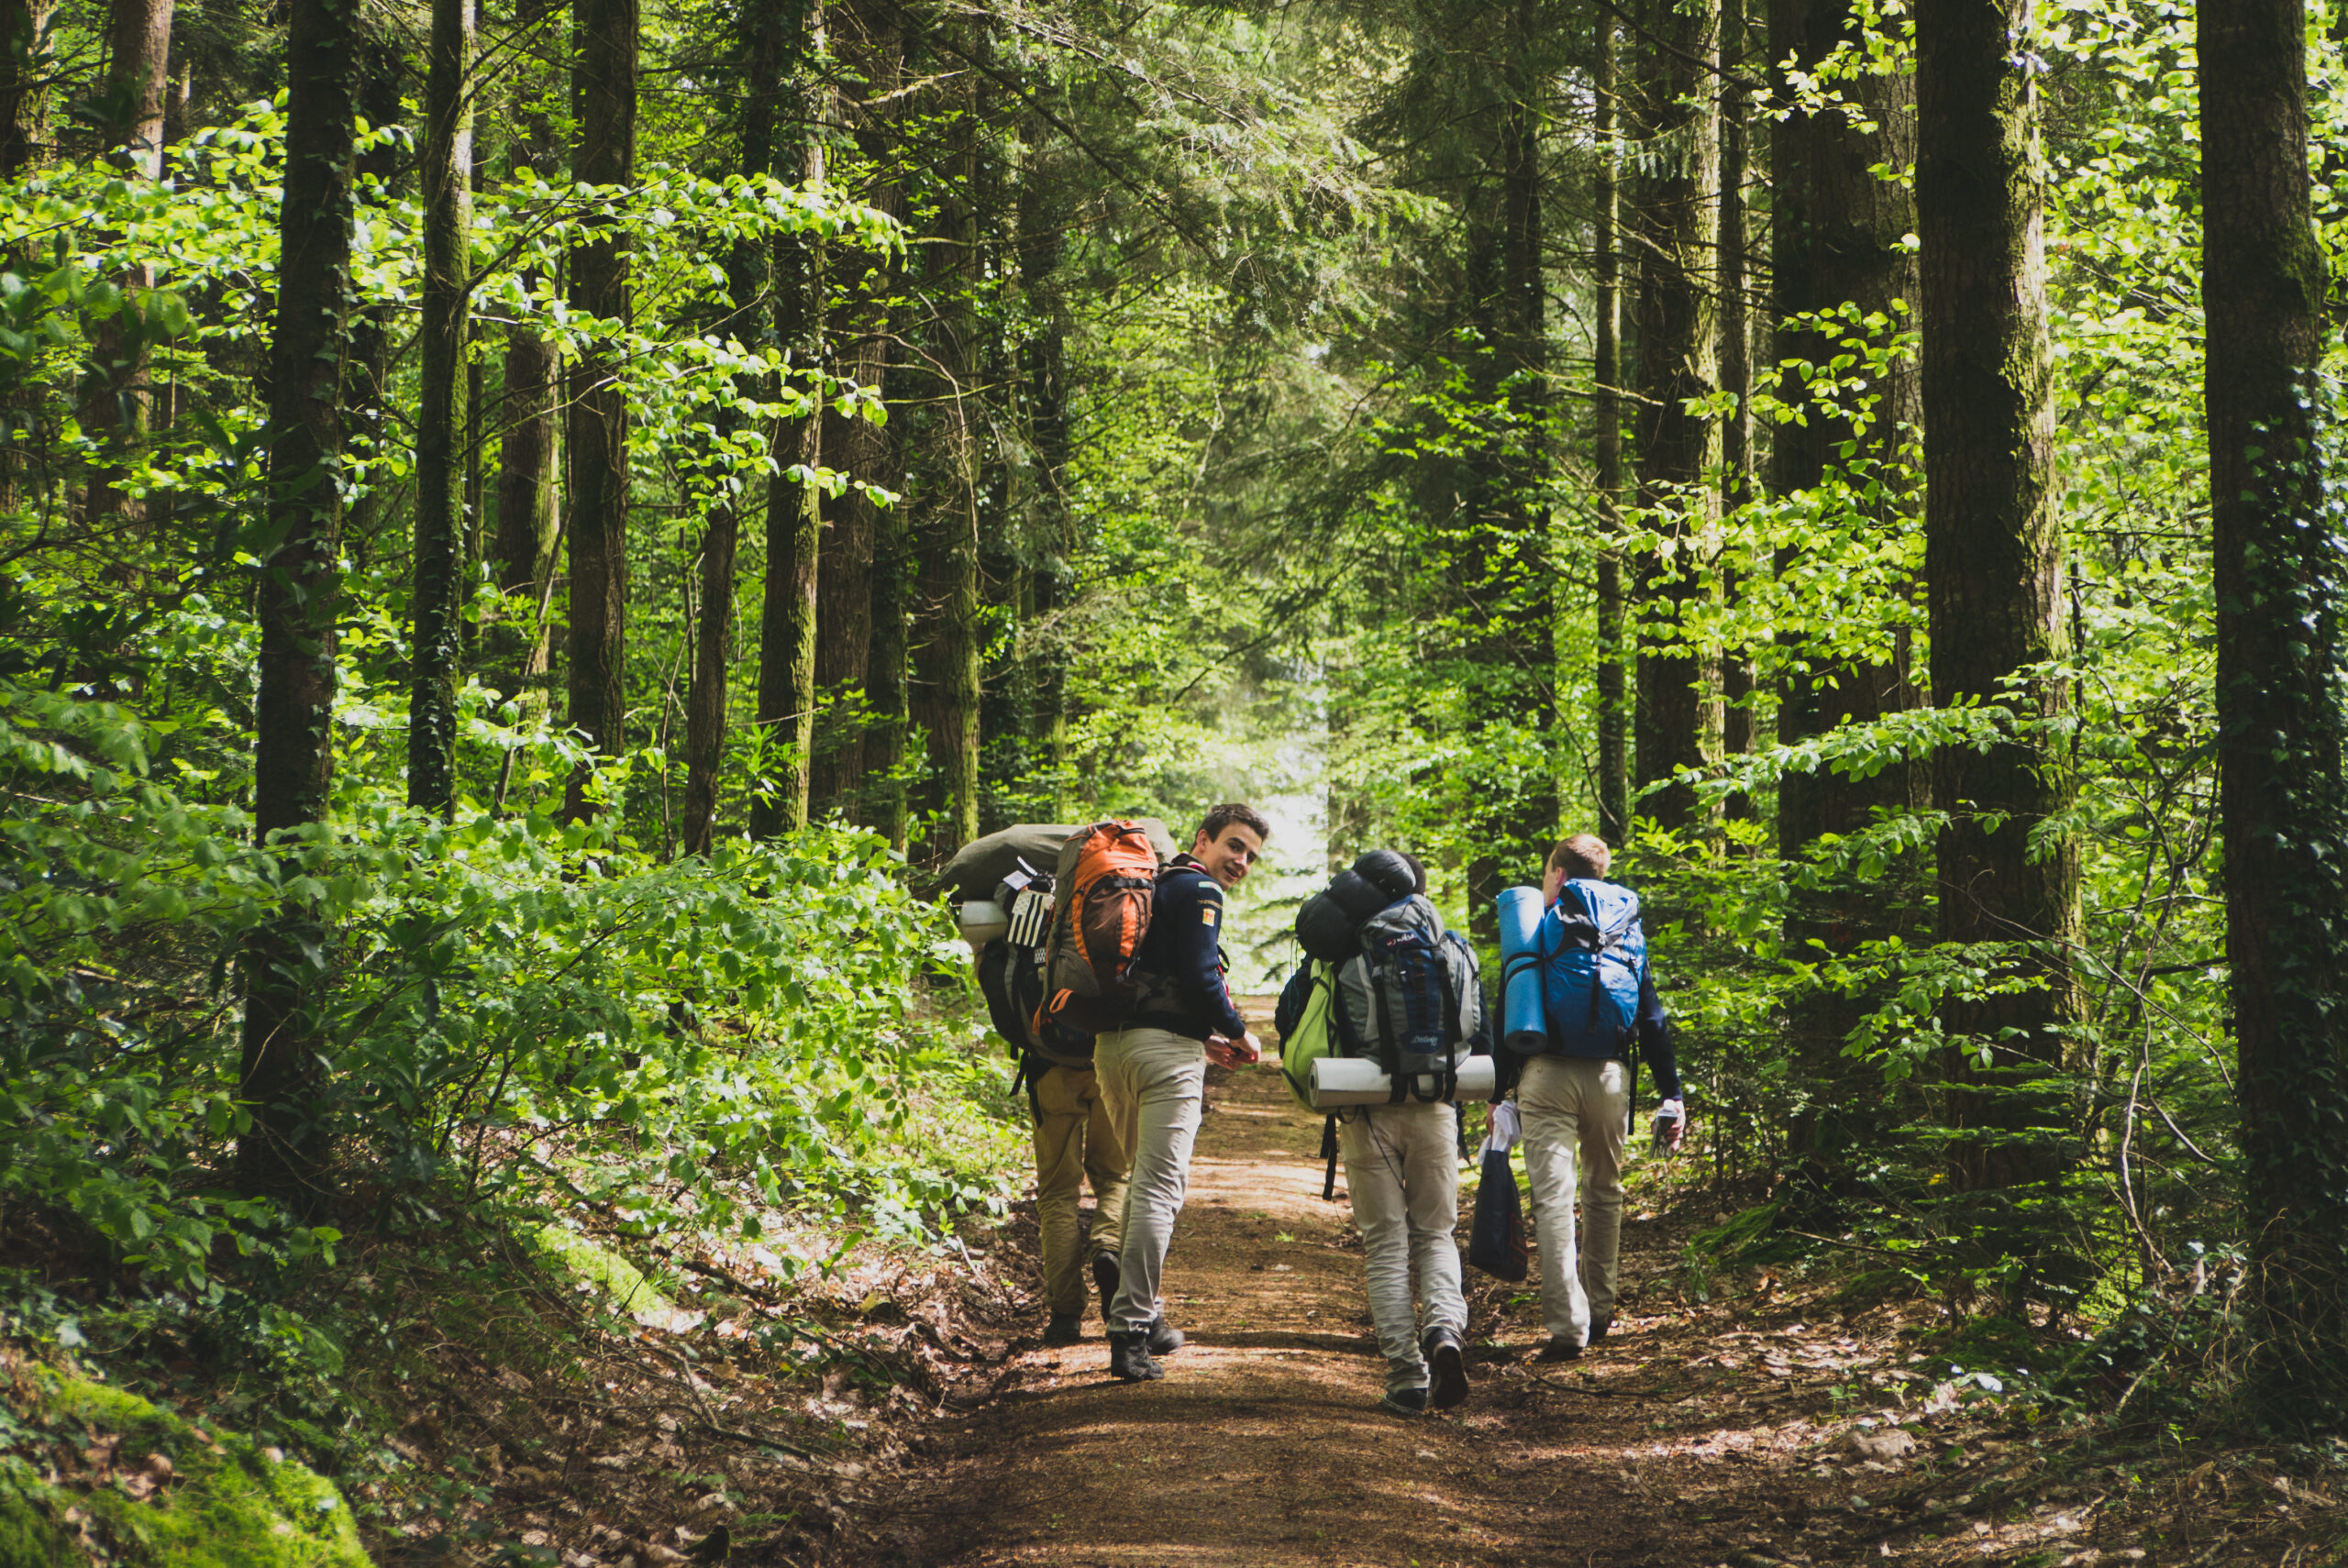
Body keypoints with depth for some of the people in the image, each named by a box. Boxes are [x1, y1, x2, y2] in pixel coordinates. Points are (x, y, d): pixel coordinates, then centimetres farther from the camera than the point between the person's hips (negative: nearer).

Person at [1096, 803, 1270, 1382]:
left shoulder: (1155, 885, 23)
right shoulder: (1199, 891, -5)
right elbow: (1198, 977, -16)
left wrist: (1204, 1039, 25)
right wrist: (1238, 1033, 0)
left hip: (1113, 1043, 9)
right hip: (1165, 1050, -9)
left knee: (1148, 1178, 21)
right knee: (1160, 1188, -9)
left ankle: (1144, 1315, 25)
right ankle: (1131, 1333, -14)